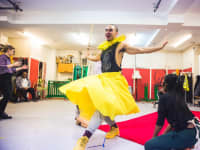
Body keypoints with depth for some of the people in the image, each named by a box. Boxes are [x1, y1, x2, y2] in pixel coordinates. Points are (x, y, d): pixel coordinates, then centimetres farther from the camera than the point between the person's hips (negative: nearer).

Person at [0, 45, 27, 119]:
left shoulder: (8, 58, 18)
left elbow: (12, 70, 22)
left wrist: (21, 68, 24)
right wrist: (13, 64, -22)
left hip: (8, 79, 9)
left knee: (8, 96, 7)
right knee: (7, 96, -10)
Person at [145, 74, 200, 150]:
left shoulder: (164, 97, -8)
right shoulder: (179, 96, 15)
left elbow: (160, 122, -4)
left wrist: (154, 137, 13)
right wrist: (163, 135, 24)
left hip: (186, 134, -9)